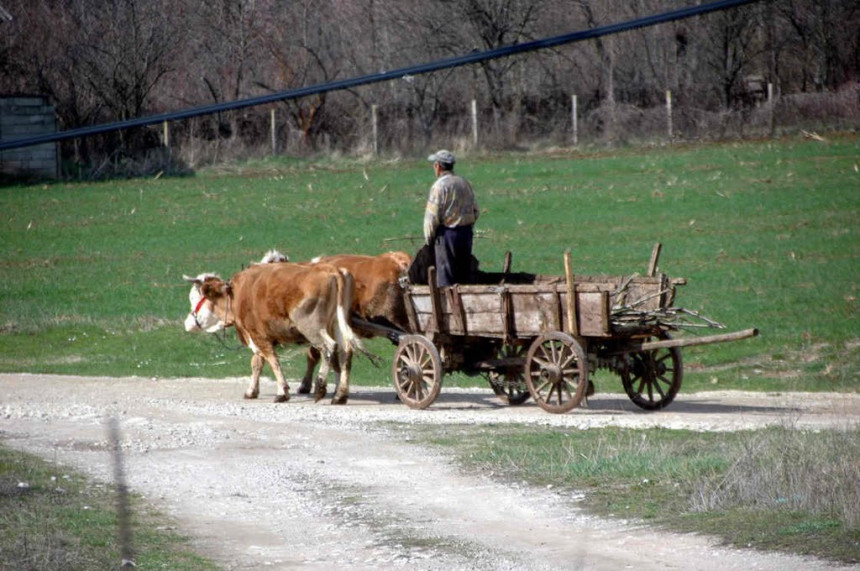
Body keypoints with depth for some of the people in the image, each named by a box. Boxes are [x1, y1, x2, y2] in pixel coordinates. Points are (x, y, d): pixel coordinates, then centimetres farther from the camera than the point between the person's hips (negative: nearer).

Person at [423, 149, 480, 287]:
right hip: (466, 233, 7)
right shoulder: (465, 183, 9)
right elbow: (475, 210, 13)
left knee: (446, 278, -3)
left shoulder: (439, 185, -12)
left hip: (446, 234, -7)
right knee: (464, 274, 13)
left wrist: (429, 238, -2)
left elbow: (432, 215, -13)